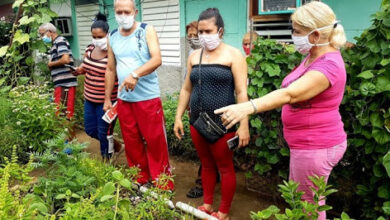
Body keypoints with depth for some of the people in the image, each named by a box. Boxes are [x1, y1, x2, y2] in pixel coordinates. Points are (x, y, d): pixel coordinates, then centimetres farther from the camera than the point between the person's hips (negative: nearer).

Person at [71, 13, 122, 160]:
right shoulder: (90, 49, 3)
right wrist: (79, 70, -2)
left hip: (107, 101, -8)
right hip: (90, 99, 8)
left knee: (104, 134, 4)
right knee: (90, 129, 19)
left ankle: (106, 162, 24)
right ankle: (114, 144, 42)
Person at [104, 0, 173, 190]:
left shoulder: (147, 31, -6)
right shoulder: (112, 37, 9)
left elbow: (157, 59, -20)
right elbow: (110, 69, 15)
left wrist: (135, 74, -36)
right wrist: (107, 98, 14)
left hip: (148, 97, -5)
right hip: (123, 99, 5)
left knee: (155, 140, 2)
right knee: (131, 142, 12)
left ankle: (162, 184, 15)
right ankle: (139, 180, 29)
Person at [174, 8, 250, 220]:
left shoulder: (233, 55, -6)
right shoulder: (194, 56, 9)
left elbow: (241, 92, -12)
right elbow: (186, 89, 14)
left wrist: (244, 125, -17)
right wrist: (178, 117, 9)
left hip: (222, 123, -5)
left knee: (225, 167, 7)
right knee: (206, 164, 16)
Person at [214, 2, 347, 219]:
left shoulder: (328, 65, -25)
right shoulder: (314, 56, 6)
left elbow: (289, 94, -41)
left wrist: (248, 107, -53)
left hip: (316, 147, -10)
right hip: (309, 144, 10)